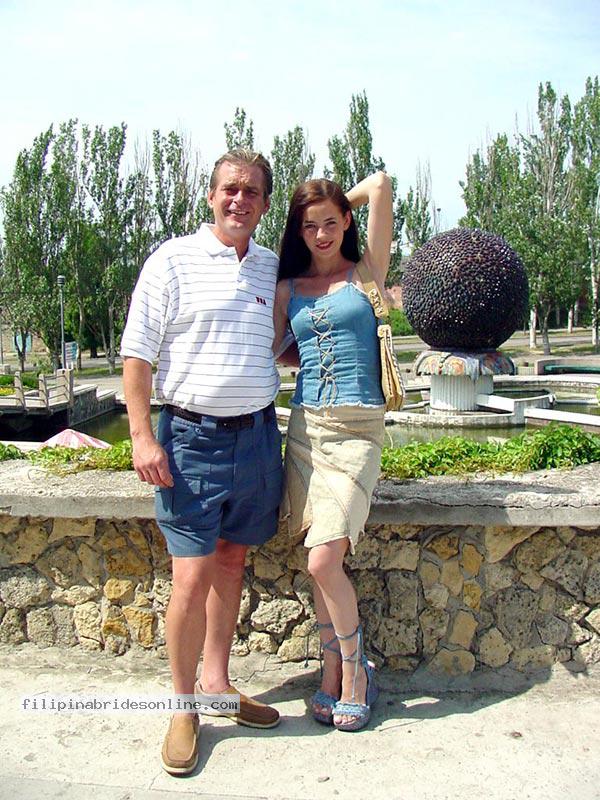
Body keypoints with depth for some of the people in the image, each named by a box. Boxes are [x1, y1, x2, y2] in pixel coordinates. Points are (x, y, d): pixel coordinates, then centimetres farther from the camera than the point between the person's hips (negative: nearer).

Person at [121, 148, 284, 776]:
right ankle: (184, 705, 16)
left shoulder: (275, 269, 12)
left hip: (257, 434, 5)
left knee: (231, 561, 14)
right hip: (192, 436, -4)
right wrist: (142, 436, -11)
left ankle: (217, 681, 31)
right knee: (193, 575, -5)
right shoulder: (173, 260, -1)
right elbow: (137, 353, -4)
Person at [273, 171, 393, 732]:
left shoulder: (365, 273, 6)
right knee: (320, 564, 3)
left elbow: (380, 185, 2)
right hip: (305, 427, 4)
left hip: (356, 428, -4)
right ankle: (334, 673, 21)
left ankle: (353, 671, 11)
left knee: (324, 562, -12)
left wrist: (339, 201, 14)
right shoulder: (287, 288, 14)